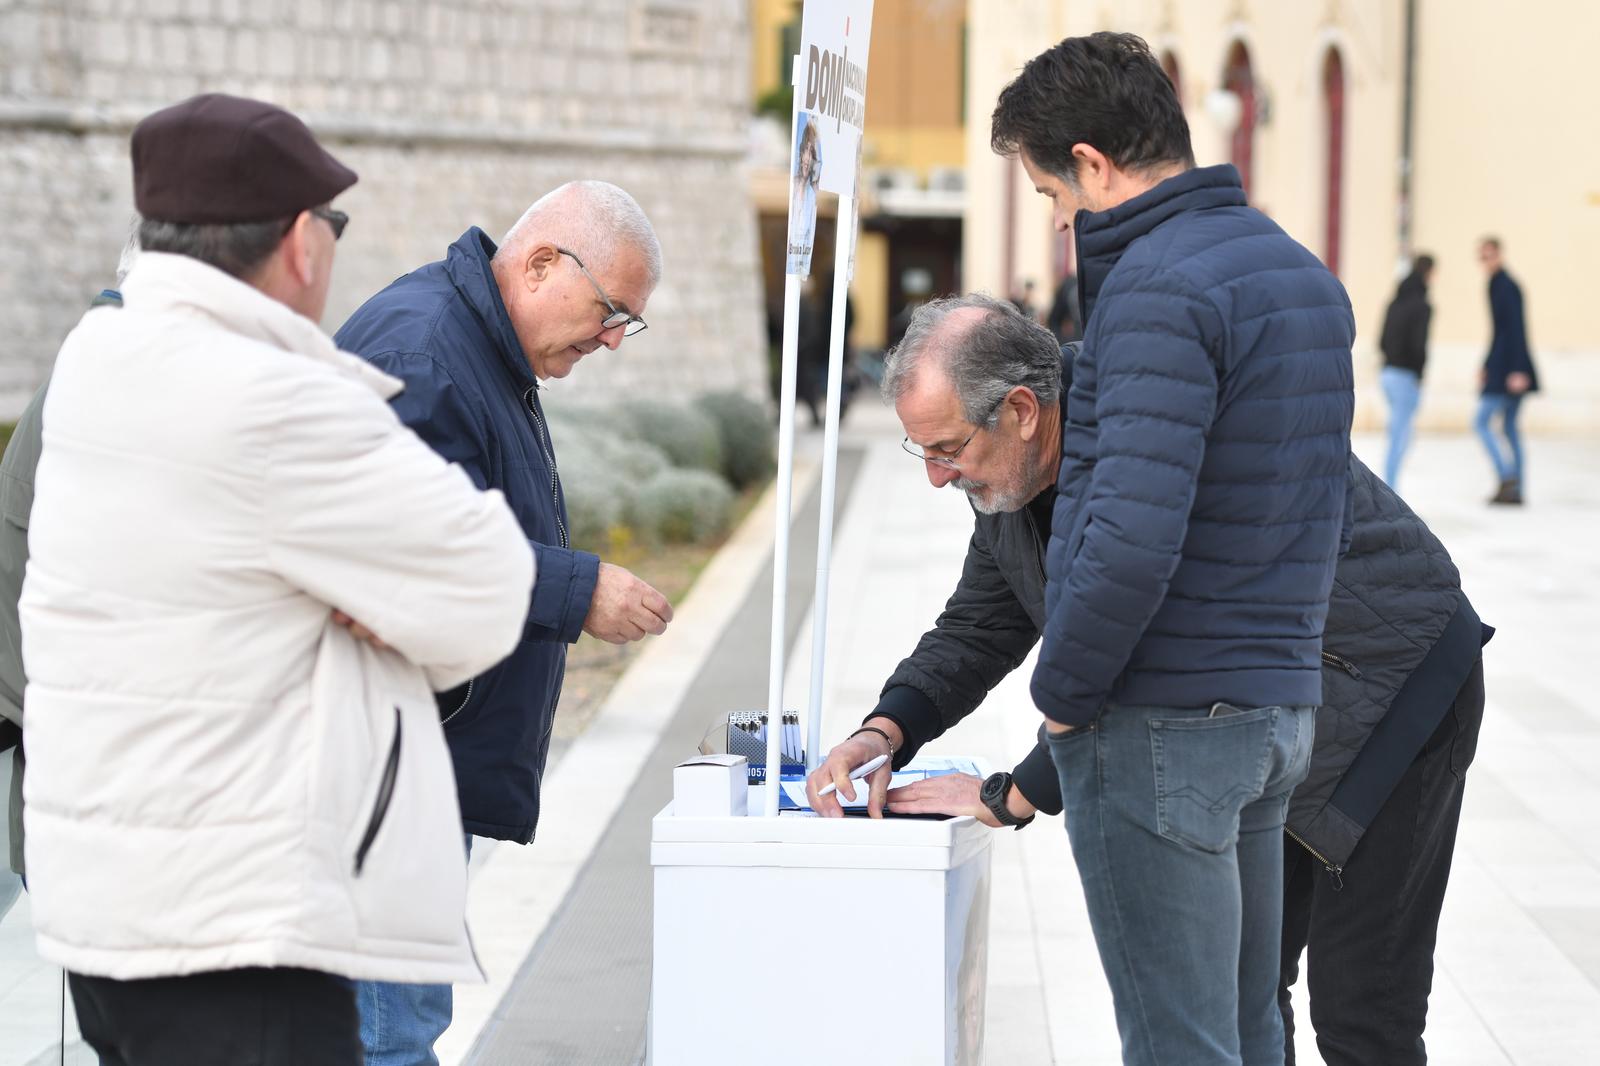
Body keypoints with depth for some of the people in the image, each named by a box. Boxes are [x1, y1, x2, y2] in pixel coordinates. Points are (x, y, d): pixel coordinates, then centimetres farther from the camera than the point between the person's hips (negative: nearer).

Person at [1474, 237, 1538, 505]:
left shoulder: (1505, 287, -14)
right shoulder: (1497, 285, 16)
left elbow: (1517, 328, -20)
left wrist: (1517, 370, -24)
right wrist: (1487, 365, 23)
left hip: (1507, 368, -10)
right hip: (1510, 369, 10)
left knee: (1481, 421, -8)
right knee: (1509, 426, 10)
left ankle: (1507, 477, -13)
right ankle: (1515, 490, 11)